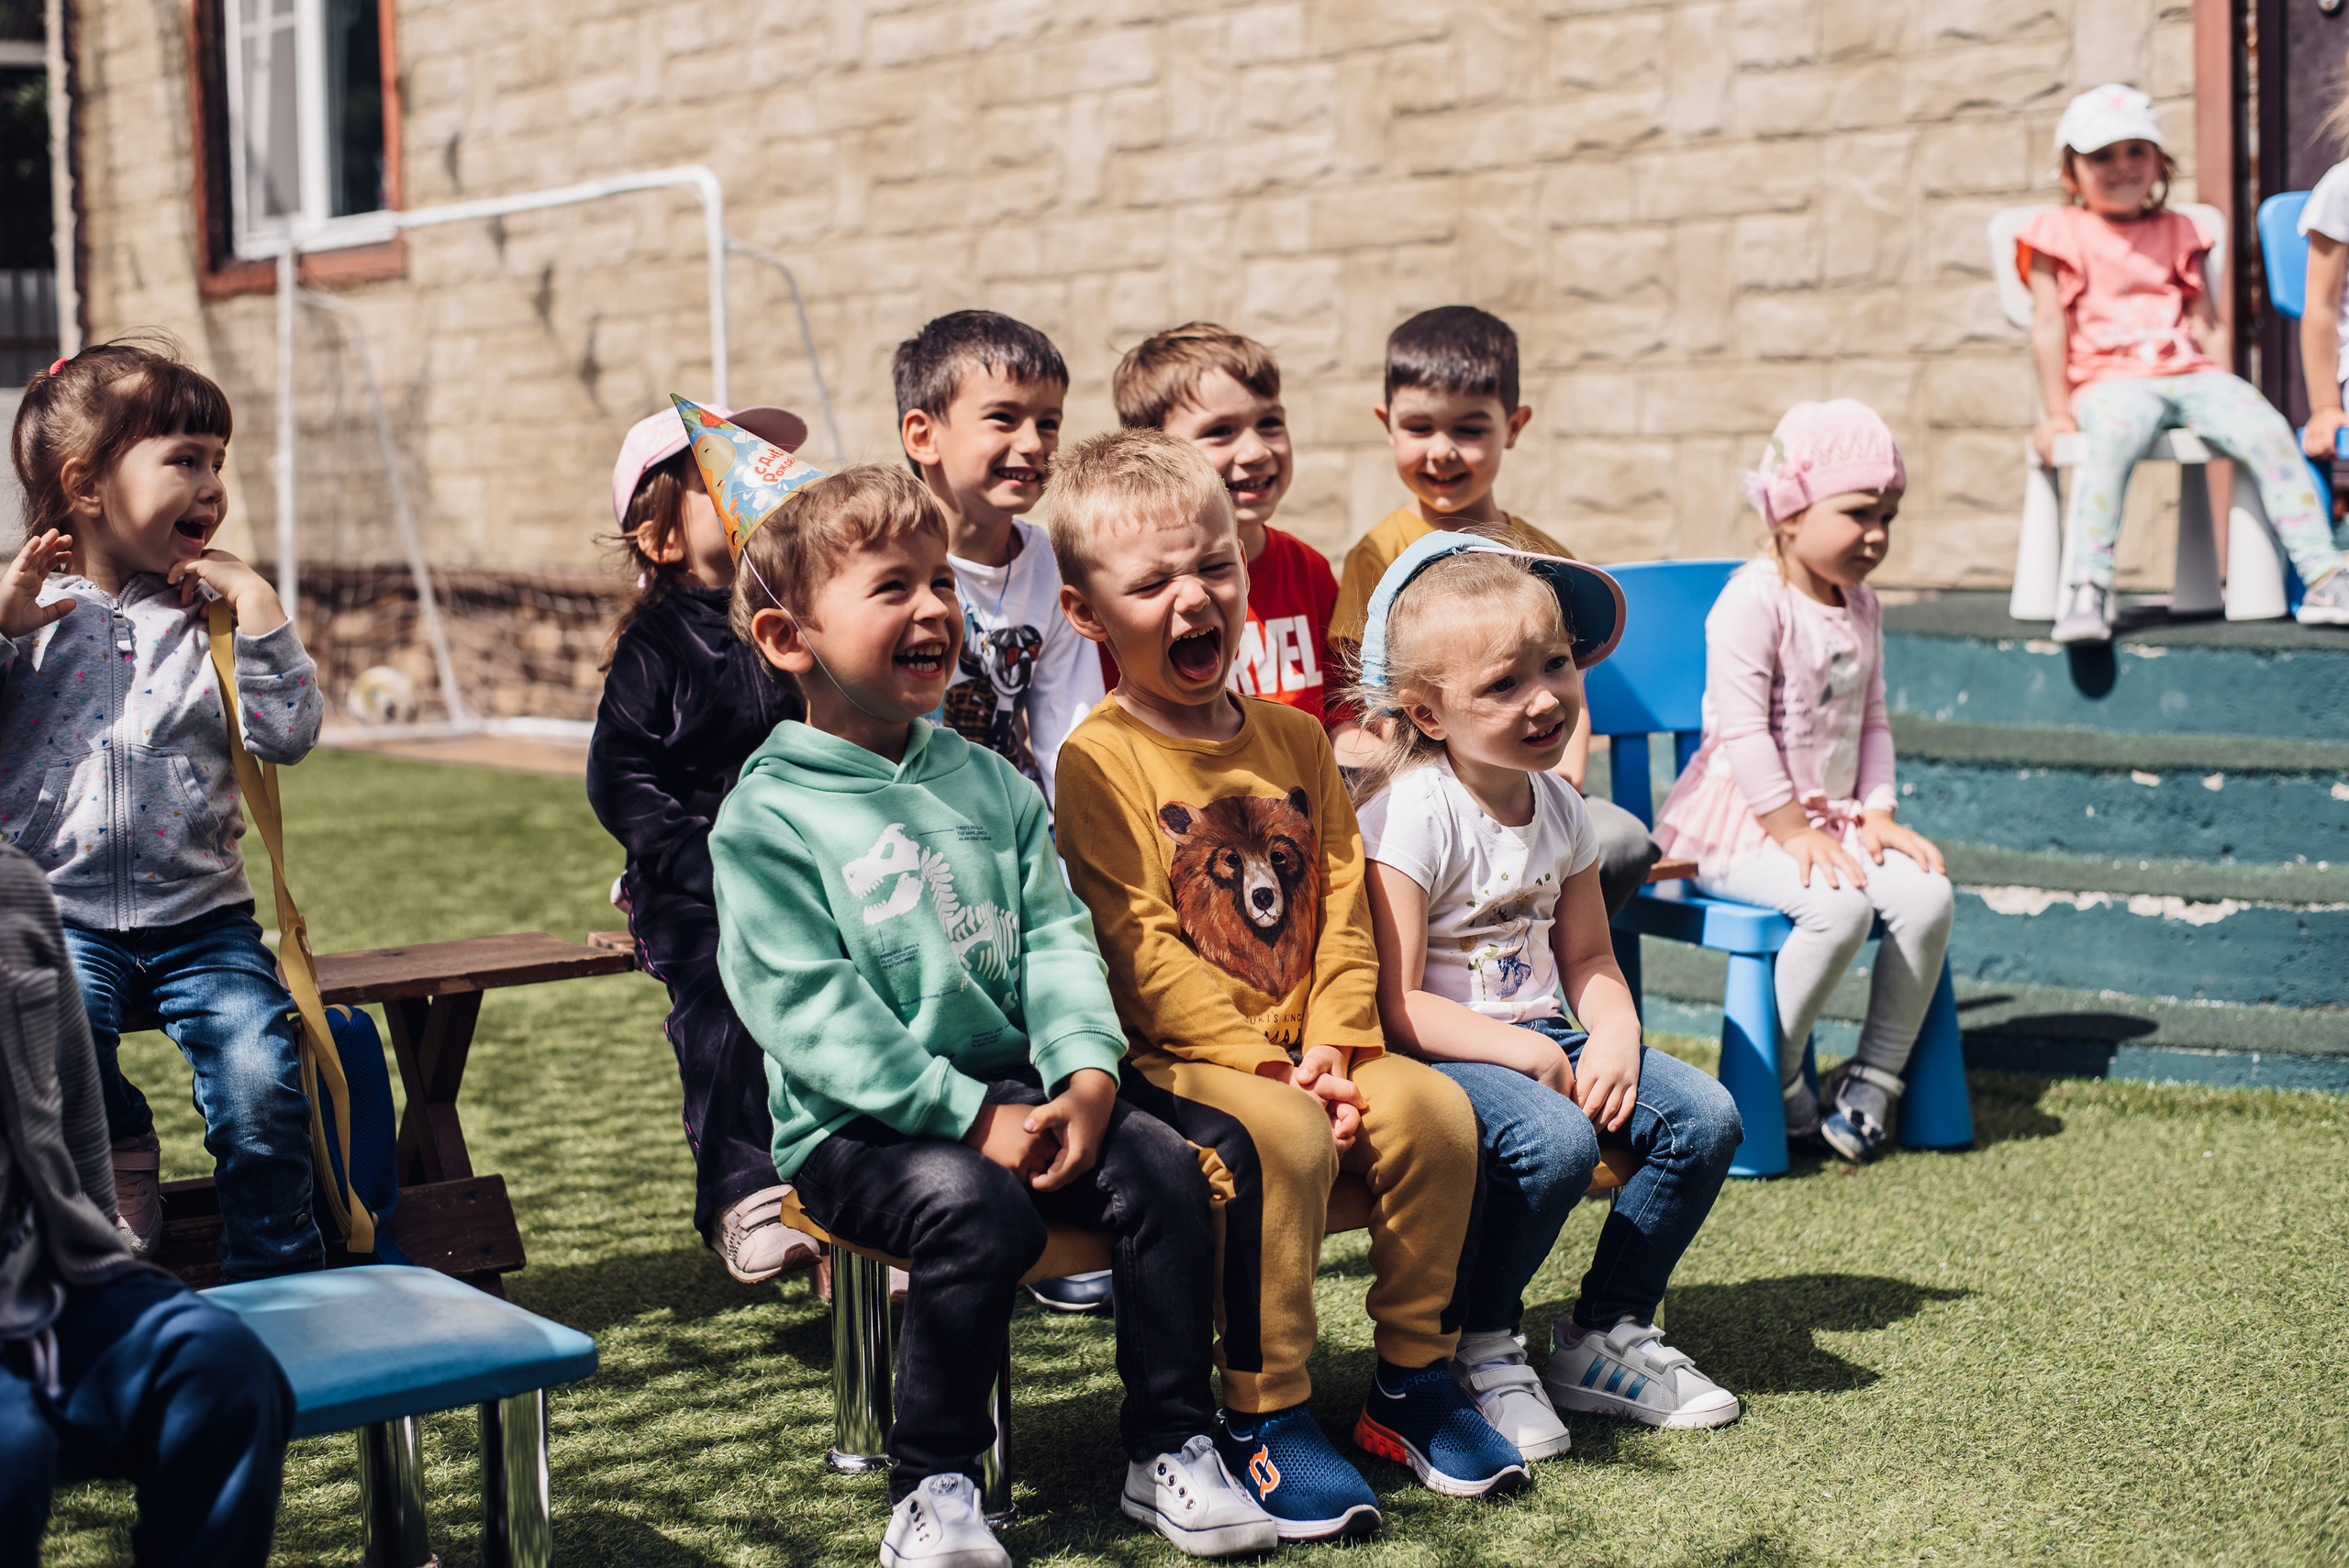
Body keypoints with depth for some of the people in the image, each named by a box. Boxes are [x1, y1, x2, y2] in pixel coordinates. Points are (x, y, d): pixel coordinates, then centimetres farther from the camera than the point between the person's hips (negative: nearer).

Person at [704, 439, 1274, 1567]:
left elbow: (1055, 935, 7)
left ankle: (1170, 1450, 0)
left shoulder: (989, 783, 12)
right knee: (976, 1207, -31)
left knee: (1162, 1166, -15)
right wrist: (971, 1115, -20)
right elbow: (808, 1013, -14)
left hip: (1017, 1088, 5)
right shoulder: (766, 816, -8)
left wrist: (1085, 1073, -11)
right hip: (859, 1125, -5)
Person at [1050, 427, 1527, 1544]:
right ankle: (1262, 1420, -15)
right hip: (1168, 1060, -6)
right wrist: (1263, 1069, -18)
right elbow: (1140, 951, -14)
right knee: (1278, 1139, -32)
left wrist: (1331, 1046, -6)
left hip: (1298, 1050, 6)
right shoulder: (1097, 761, -7)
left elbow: (1343, 902, 9)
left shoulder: (1293, 740, 13)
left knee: (1432, 1108, -17)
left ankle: (1412, 1381, 2)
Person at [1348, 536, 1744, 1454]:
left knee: (1704, 1117, -8)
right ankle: (1473, 1352, -9)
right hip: (1429, 1057, -8)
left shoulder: (1558, 808, 7)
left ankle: (1604, 1335, 8)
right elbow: (1395, 1005, -20)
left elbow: (1587, 957, 15)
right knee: (1553, 1140, -33)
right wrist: (1531, 1056, -23)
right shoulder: (1408, 814, -17)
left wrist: (1614, 1035, -6)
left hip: (1540, 1041, 8)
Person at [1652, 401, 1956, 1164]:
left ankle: (1873, 1078, -4)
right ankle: (1770, 1079, -11)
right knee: (1840, 906, -32)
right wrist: (1793, 829, -21)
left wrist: (1877, 812, 2)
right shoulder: (1753, 601, -14)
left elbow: (1871, 721, 16)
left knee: (1928, 895, -17)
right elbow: (1742, 729, -19)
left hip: (1830, 818, 8)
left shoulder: (1862, 605, 12)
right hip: (1736, 824, -8)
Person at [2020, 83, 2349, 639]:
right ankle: (2085, 591, -45)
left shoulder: (2178, 232, 22)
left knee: (2267, 429, -23)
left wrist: (2226, 393, 5)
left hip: (2190, 375, 4)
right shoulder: (2058, 232, 10)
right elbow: (2049, 324, 3)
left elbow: (2208, 323, 19)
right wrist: (2058, 412, -4)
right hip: (2110, 380, -4)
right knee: (2114, 433, -39)